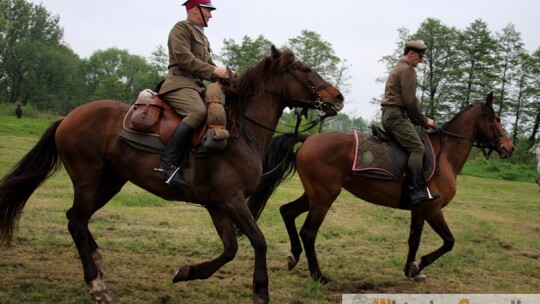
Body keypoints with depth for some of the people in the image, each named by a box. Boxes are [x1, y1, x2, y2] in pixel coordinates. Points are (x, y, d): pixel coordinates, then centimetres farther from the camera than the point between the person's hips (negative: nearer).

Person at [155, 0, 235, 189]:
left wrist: (223, 75, 4)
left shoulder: (202, 37, 29)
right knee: (198, 111, -34)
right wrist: (213, 70, -14)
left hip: (197, 86, 10)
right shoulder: (181, 28, 1)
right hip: (180, 83, -10)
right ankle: (168, 165, -40)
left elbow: (206, 66, 24)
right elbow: (183, 58, -13)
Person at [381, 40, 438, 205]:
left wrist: (418, 120, 22)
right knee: (417, 147, -22)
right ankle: (415, 191, -35)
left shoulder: (398, 68, 26)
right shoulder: (408, 70, -7)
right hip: (396, 115, -11)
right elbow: (410, 101, -14)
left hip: (388, 115, 11)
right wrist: (424, 121, -3)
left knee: (415, 148, 15)